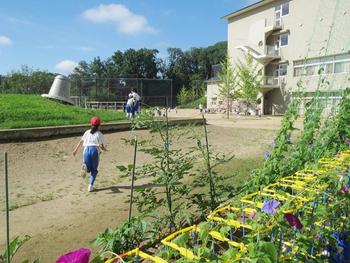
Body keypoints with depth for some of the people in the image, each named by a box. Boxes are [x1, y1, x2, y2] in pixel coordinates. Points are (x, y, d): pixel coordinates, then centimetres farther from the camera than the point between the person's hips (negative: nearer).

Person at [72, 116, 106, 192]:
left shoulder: (87, 132, 19)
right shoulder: (99, 134, 10)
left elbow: (81, 141, 10)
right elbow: (101, 146, 3)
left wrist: (75, 150, 11)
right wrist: (104, 149, 24)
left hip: (86, 149, 2)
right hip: (95, 150, -2)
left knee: (88, 169, 11)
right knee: (94, 170, 12)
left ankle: (85, 167, -25)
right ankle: (90, 186, 1)